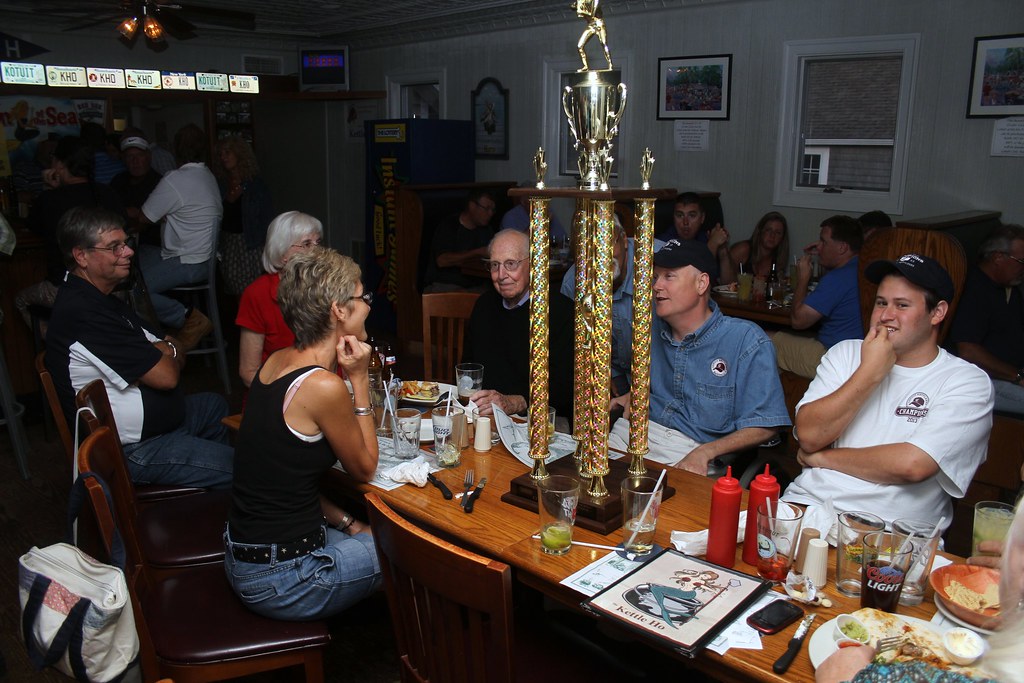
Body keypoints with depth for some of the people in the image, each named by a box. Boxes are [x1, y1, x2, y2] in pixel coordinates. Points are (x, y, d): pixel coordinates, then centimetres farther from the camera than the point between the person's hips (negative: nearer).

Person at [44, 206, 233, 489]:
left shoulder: (98, 298, 9)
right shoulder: (84, 314, -26)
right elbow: (166, 376, -25)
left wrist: (164, 351, -13)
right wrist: (170, 352, -2)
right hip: (132, 450, -11)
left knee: (221, 406, 29)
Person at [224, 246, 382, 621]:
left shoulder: (277, 361, 2)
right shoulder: (323, 386, -25)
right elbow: (365, 469, -8)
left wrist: (347, 523, 7)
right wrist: (360, 379, -10)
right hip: (280, 580, -8)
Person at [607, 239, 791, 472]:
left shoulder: (747, 341, -8)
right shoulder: (654, 328, 10)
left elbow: (764, 425, -10)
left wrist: (704, 453, -22)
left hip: (697, 447, -5)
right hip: (639, 429, 5)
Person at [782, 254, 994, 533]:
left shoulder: (968, 383, 1)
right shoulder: (845, 353, 12)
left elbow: (912, 465, -14)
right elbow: (810, 436, -2)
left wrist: (821, 457, -3)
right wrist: (870, 372, -7)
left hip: (889, 528, -2)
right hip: (810, 501, 2)